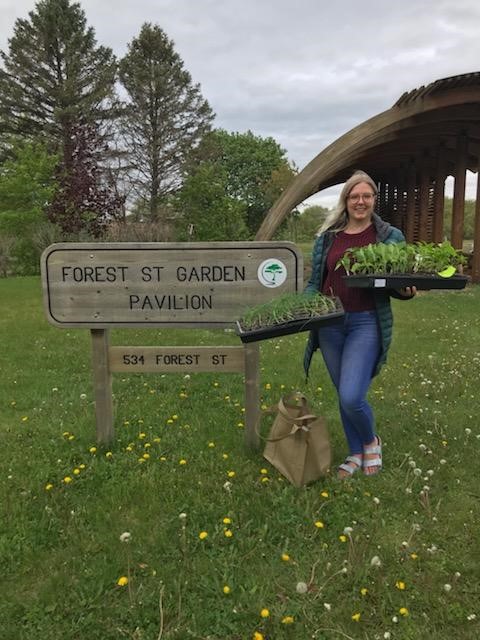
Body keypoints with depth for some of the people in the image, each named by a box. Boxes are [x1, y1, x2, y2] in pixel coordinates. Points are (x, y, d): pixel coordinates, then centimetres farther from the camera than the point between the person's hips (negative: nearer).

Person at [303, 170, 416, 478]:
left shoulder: (391, 237, 1)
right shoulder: (327, 237, 8)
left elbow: (398, 285, 6)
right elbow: (315, 281, 13)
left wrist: (408, 291, -16)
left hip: (367, 323, -3)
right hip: (330, 324, 4)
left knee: (352, 396, -13)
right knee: (343, 395, 13)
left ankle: (371, 441, 20)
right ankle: (356, 453, 34)